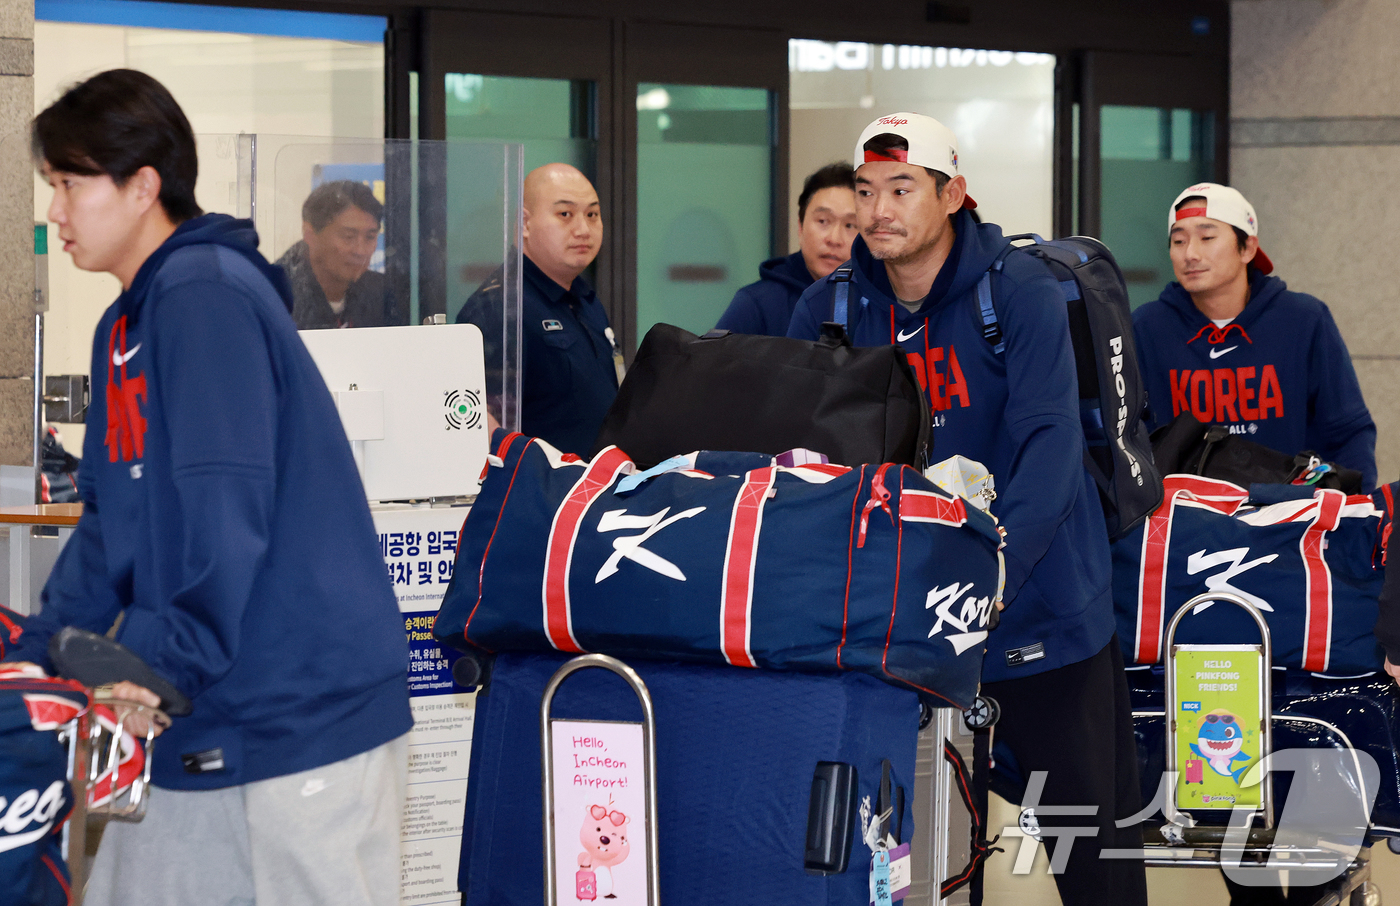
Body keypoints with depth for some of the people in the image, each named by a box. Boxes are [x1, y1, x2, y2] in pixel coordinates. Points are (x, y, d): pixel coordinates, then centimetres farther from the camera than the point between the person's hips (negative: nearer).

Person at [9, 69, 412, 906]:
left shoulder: (207, 297, -13)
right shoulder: (127, 326, 16)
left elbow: (228, 502, -21)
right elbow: (113, 516, 18)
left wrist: (166, 653, -20)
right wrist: (42, 652, 8)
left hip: (303, 706, -9)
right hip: (198, 723, 9)